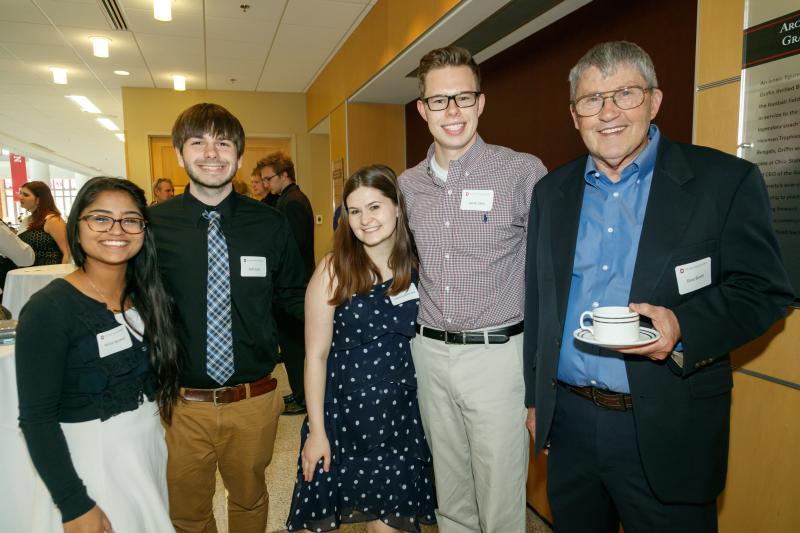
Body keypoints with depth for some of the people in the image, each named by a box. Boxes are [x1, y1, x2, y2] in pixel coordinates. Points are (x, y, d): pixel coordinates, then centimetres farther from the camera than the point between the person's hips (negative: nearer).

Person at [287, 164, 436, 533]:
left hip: (404, 413, 2)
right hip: (345, 413, -2)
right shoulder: (334, 269, -10)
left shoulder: (417, 267, -2)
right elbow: (316, 354, -8)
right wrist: (316, 430, -7)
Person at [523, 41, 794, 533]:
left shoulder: (726, 181, -5)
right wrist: (534, 396, 12)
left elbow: (764, 291, -5)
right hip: (568, 423, 4)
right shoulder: (552, 192, 6)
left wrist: (682, 326, -24)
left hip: (667, 434, -3)